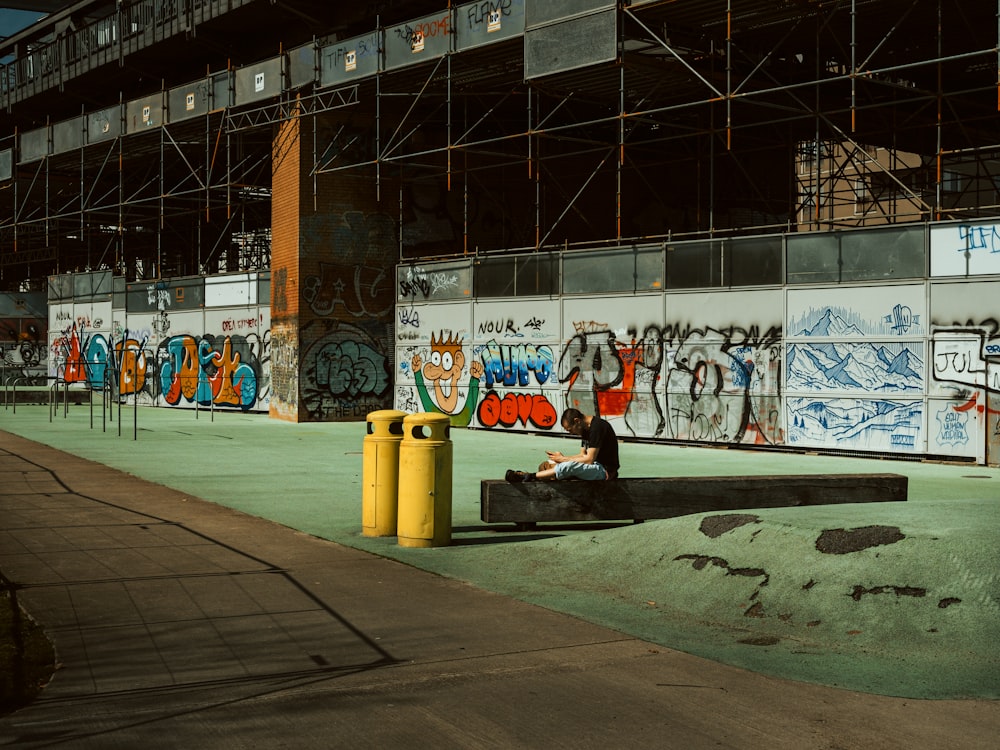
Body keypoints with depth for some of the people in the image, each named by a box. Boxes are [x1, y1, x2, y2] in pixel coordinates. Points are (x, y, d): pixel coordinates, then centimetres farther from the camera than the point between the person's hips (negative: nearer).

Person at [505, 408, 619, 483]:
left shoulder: (597, 427, -18)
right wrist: (562, 458, -3)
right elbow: (583, 455, 13)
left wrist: (564, 459, -12)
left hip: (605, 471, -10)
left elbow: (589, 459, -22)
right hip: (595, 468, 10)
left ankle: (531, 476, -28)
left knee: (570, 466, -32)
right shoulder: (586, 429, 13)